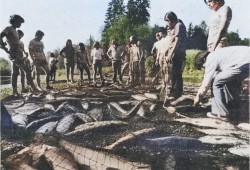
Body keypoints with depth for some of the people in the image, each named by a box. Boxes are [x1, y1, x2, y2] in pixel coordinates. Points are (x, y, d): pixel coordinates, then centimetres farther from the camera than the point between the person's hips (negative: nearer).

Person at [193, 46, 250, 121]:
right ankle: (233, 110, 33)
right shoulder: (216, 54, 29)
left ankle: (222, 113, 9)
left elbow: (204, 86, 6)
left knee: (217, 83, 4)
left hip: (243, 63, -10)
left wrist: (197, 98, 22)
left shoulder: (210, 60, 4)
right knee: (233, 82, 29)